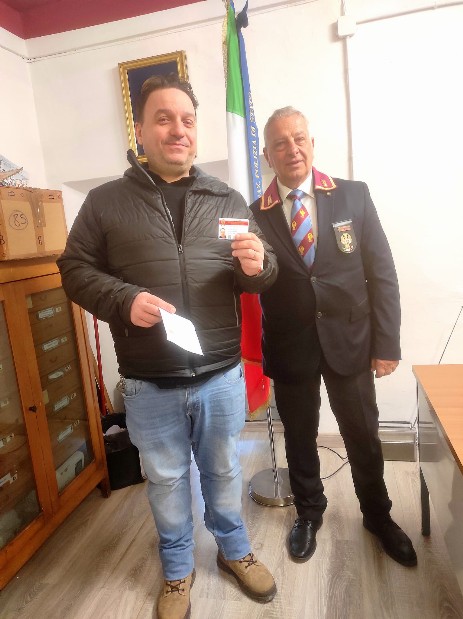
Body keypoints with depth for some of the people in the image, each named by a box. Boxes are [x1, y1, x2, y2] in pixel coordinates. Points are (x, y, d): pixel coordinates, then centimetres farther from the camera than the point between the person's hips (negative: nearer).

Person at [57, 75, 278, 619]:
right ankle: (177, 570, 46)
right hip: (149, 386, -1)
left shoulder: (228, 200, 5)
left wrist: (258, 265, -18)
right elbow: (75, 270, 1)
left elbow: (260, 276, 6)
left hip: (222, 376, 2)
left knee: (224, 471, 21)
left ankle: (234, 550, 50)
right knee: (166, 481, 19)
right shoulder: (105, 201, 0)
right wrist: (124, 300, -17)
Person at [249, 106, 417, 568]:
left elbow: (382, 272, -1)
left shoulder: (354, 196, -1)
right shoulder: (254, 214, -2)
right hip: (290, 348, 0)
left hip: (349, 339, 1)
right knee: (299, 436, 16)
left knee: (363, 435, 15)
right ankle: (308, 513, 43)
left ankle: (377, 515, 43)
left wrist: (386, 343, -4)